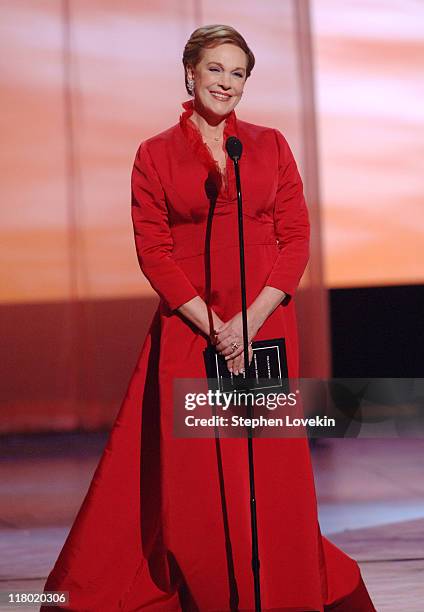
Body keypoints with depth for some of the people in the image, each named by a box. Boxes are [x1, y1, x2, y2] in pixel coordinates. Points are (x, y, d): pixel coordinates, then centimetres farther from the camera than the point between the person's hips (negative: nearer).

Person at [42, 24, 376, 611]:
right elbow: (153, 250, -2)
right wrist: (212, 326, -11)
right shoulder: (155, 155, 3)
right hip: (188, 330, -1)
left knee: (271, 473, 2)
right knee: (187, 475, -3)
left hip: (267, 326, 1)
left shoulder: (270, 145, 8)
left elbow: (297, 237, 3)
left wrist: (252, 319, -9)